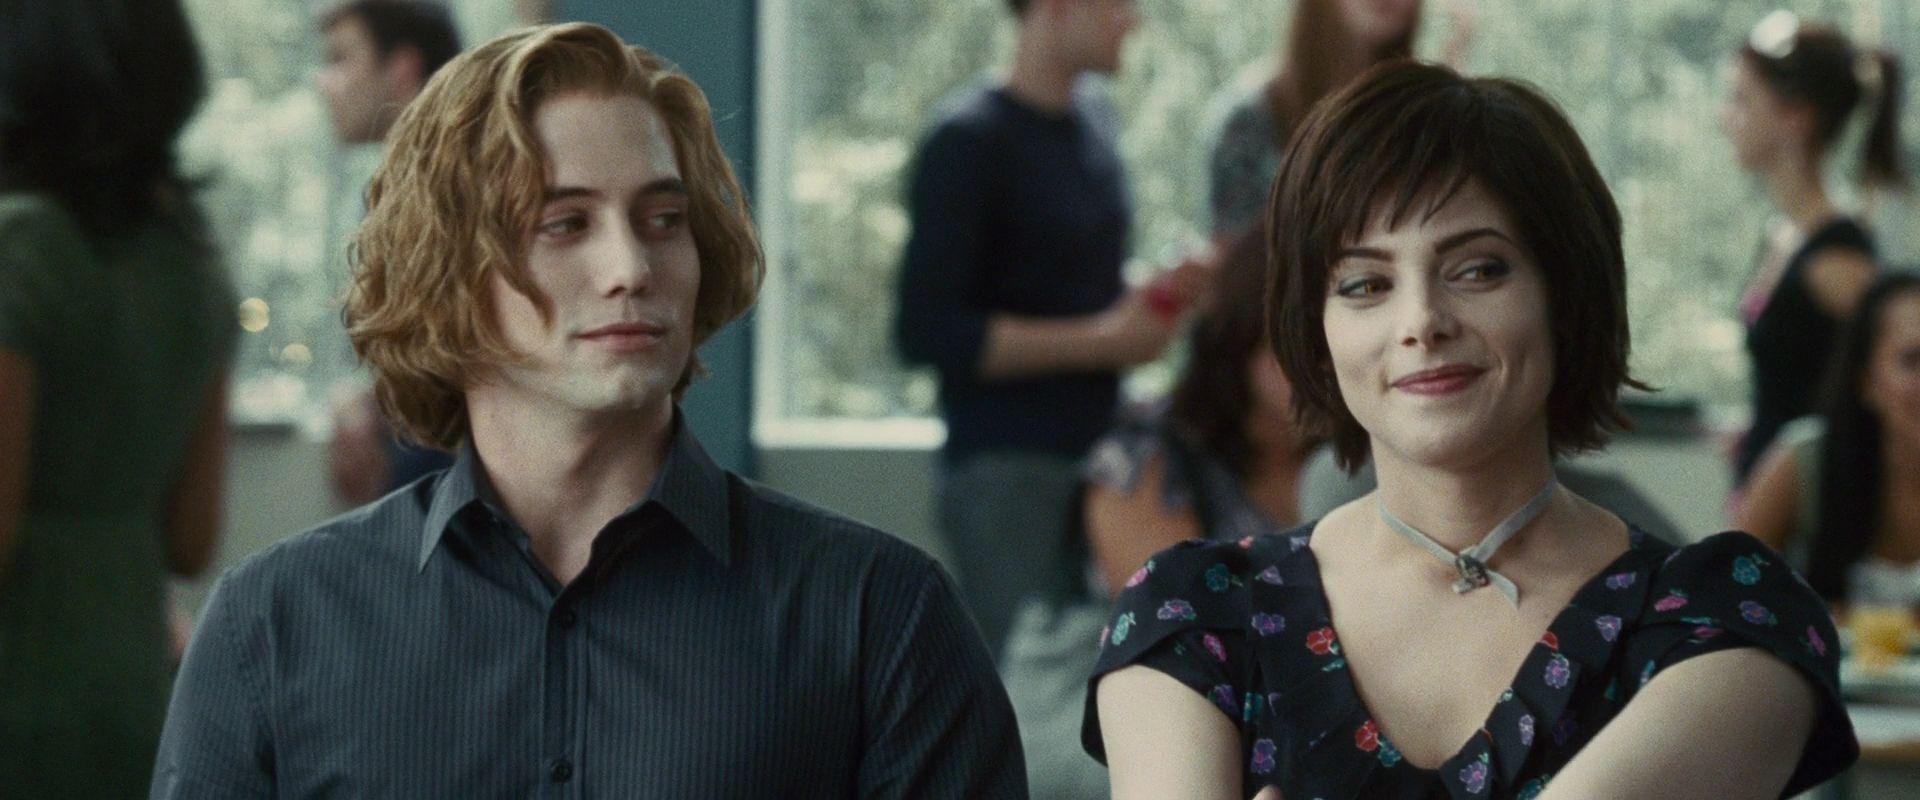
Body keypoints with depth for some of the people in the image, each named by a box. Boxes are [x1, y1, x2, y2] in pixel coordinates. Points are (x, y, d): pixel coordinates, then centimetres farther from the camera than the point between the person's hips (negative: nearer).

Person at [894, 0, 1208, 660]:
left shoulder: (1091, 120, 14)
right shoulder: (971, 142, -10)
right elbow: (926, 332, -15)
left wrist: (1158, 298, 4)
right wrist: (1101, 339, -15)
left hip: (1095, 455, 7)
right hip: (1007, 474, -7)